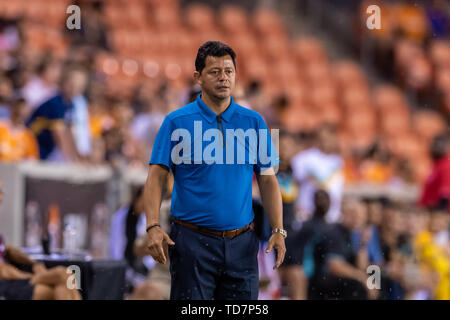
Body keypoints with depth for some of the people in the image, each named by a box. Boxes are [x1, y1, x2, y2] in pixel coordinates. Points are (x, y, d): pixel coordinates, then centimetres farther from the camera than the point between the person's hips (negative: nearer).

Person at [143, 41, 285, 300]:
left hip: (241, 243, 3)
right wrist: (153, 227, -16)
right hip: (193, 240, -3)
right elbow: (157, 177, -3)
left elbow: (268, 180, 10)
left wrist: (279, 230, 0)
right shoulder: (177, 122, 0)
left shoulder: (253, 122, 8)